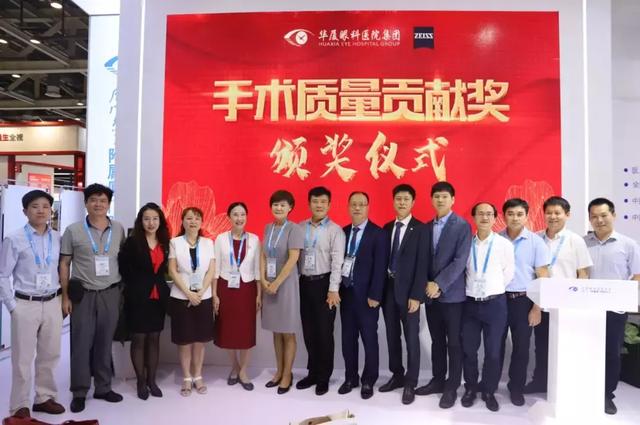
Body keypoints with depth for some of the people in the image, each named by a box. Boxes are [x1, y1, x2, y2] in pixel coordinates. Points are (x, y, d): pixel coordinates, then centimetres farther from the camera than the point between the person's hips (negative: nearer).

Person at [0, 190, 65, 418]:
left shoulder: (58, 238, 2)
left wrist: (63, 297, 2)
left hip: (52, 304, 3)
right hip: (26, 305, -3)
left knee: (50, 355, 13)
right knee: (23, 359, 6)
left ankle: (44, 398, 30)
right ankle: (20, 406, 21)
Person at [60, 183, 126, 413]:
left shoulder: (119, 229, 4)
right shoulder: (73, 230, -2)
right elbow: (64, 264, 1)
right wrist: (65, 296, -3)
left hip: (110, 294, 2)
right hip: (83, 295, -2)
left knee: (105, 342, 10)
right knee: (81, 343, 4)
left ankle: (103, 387, 25)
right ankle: (79, 392, 19)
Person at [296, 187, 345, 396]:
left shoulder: (335, 230, -6)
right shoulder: (301, 227, 7)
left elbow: (337, 261, -12)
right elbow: (295, 256, 8)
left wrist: (333, 290, -16)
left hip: (323, 283, -4)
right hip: (304, 282, 4)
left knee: (324, 332, 4)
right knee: (309, 331, 13)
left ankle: (323, 377, 20)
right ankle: (312, 372, 29)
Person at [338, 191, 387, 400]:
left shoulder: (378, 234, -7)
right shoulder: (343, 232, 8)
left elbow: (380, 267, -11)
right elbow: (338, 260, 7)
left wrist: (374, 295, -15)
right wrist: (337, 289, 0)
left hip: (366, 295, -4)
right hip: (345, 292, 5)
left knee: (369, 339, 7)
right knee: (348, 338, 12)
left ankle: (368, 381, 22)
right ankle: (350, 378, 27)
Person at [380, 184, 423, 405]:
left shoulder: (421, 229, -8)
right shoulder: (387, 228, 9)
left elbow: (422, 265, -11)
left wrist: (416, 296, -15)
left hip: (407, 290, -5)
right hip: (387, 288, 5)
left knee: (411, 338, 5)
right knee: (392, 336, 14)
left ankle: (410, 383, 17)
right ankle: (397, 376, 30)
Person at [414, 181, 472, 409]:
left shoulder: (462, 226, -7)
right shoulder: (426, 227, 10)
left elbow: (460, 261, -15)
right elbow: (422, 260, 9)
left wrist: (439, 284, -17)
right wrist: (426, 285, -5)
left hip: (452, 294, -5)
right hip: (430, 293, 5)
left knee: (454, 343, 5)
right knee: (437, 341, 15)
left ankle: (452, 387, 17)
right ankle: (438, 380, 28)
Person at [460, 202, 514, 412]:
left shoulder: (504, 244, -4)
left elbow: (508, 273, 3)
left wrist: (493, 291, 7)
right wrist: (472, 289, 7)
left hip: (495, 303, -1)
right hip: (470, 303, 1)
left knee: (493, 351, 6)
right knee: (468, 350, 8)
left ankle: (489, 391, 23)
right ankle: (470, 388, 25)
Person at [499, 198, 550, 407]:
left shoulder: (536, 241, -4)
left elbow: (543, 277, -3)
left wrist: (537, 307, -6)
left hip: (524, 300, -1)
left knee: (521, 347, 10)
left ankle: (516, 387, 27)